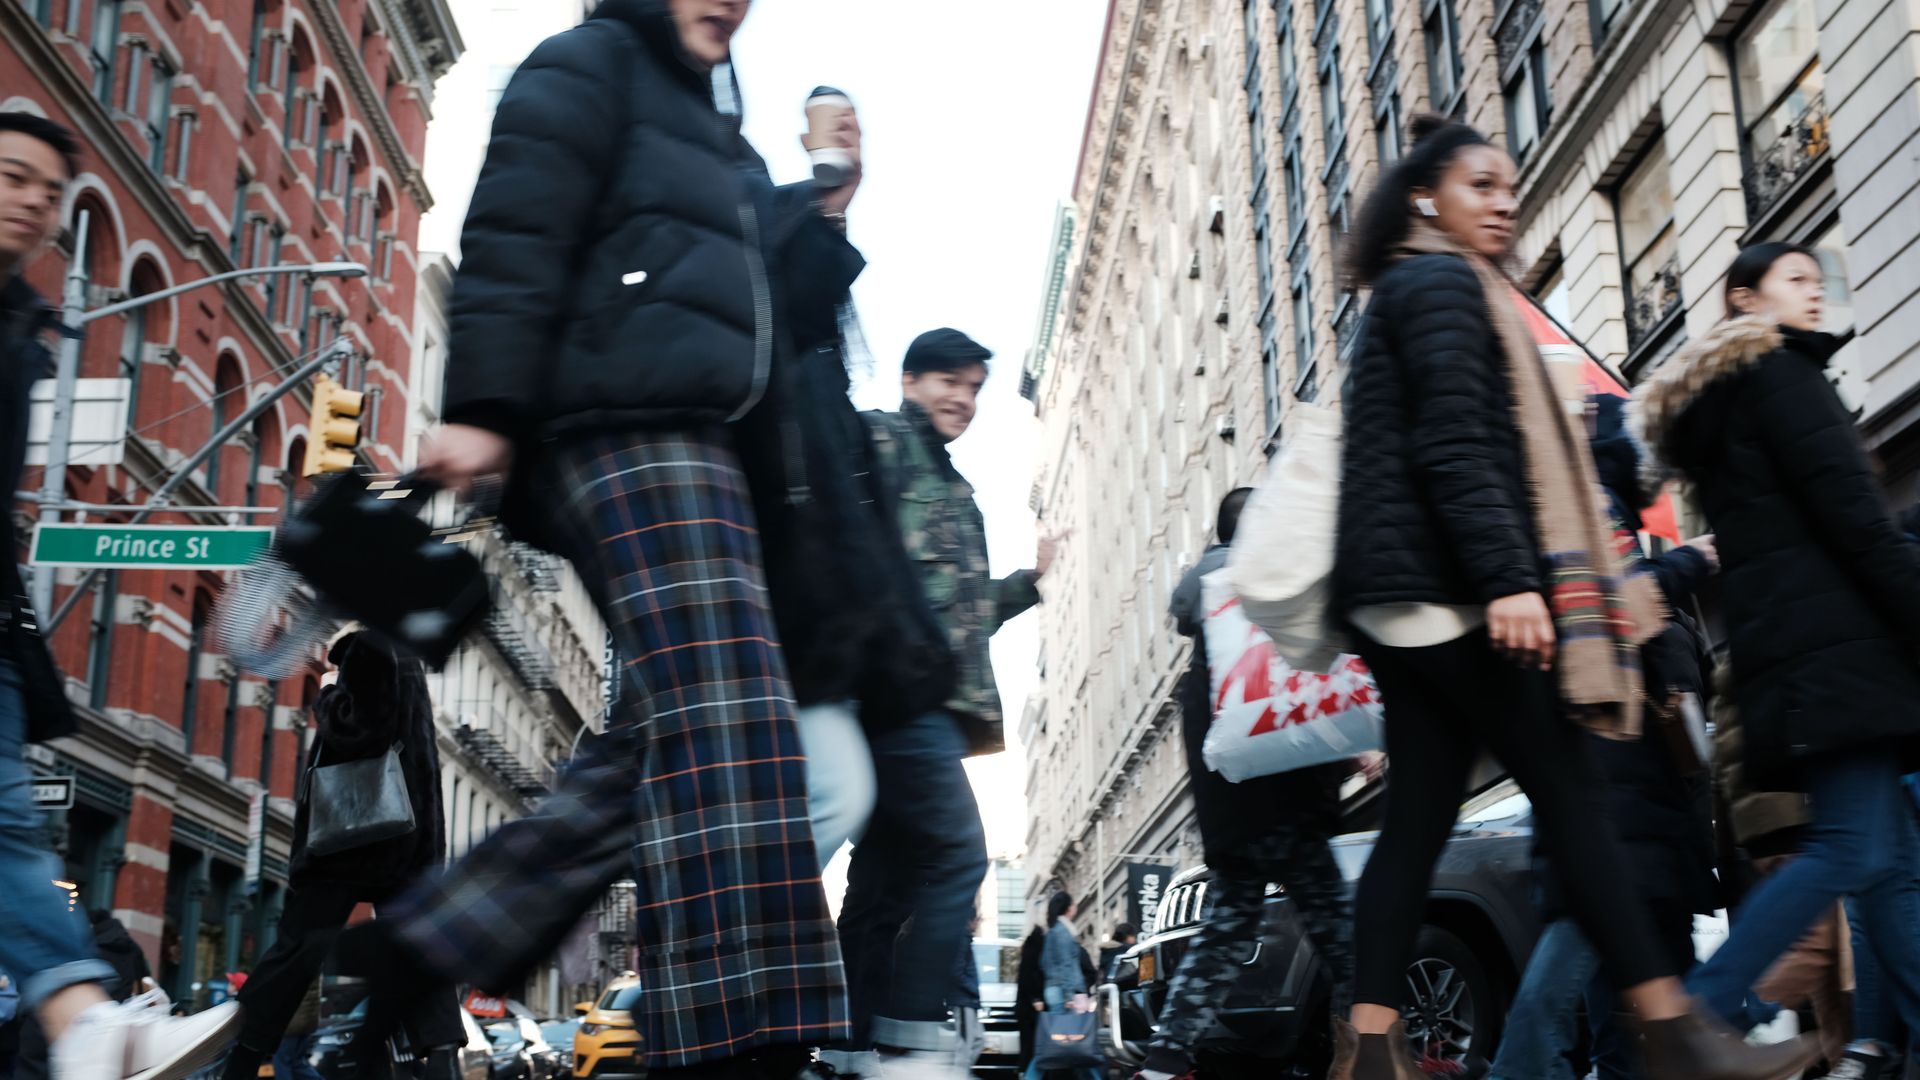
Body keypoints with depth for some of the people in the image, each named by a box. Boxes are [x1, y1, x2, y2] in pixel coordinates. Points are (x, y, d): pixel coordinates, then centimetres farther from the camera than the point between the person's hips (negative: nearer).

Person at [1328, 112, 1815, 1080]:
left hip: (1405, 597, 10)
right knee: (1567, 792, -8)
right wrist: (1509, 579, -25)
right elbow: (1455, 447, -16)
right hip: (1446, 584, -10)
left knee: (1419, 812, 2)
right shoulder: (1444, 284, -3)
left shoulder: (1408, 294, 28)